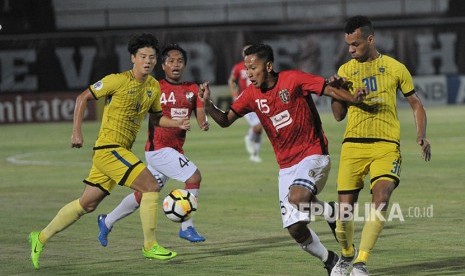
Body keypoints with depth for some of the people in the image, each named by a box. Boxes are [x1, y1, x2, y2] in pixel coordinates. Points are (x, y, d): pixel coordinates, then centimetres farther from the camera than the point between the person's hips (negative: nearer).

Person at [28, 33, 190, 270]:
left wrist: (178, 124, 4)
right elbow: (83, 97, -6)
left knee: (87, 204, 13)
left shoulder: (154, 87, 9)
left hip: (121, 152, 8)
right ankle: (150, 246, -7)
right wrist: (76, 132, -11)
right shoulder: (118, 81, -12)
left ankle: (41, 238, 23)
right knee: (151, 187, -16)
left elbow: (156, 118, 23)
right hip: (109, 149, -8)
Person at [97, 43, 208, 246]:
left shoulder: (192, 89, 8)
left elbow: (200, 115, 1)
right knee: (194, 176, -19)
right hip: (159, 147, -6)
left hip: (175, 150, 6)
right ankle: (187, 228, -8)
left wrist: (204, 123, -21)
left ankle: (107, 221, 32)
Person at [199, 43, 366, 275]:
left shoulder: (293, 79, -11)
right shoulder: (252, 95, 3)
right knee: (296, 229, -1)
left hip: (313, 154, -5)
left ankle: (332, 212, -4)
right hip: (286, 166, 5)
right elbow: (225, 120, 3)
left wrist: (356, 99, -32)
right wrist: (208, 105, -16)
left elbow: (330, 89, -13)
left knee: (296, 198, -33)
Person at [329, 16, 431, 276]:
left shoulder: (395, 68, 5)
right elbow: (339, 115, 9)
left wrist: (422, 135, -2)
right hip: (353, 145, 2)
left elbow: (416, 104, 13)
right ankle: (347, 255, 27)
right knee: (345, 208, -3)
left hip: (386, 145, -2)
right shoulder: (345, 71, 9)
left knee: (381, 197, -24)